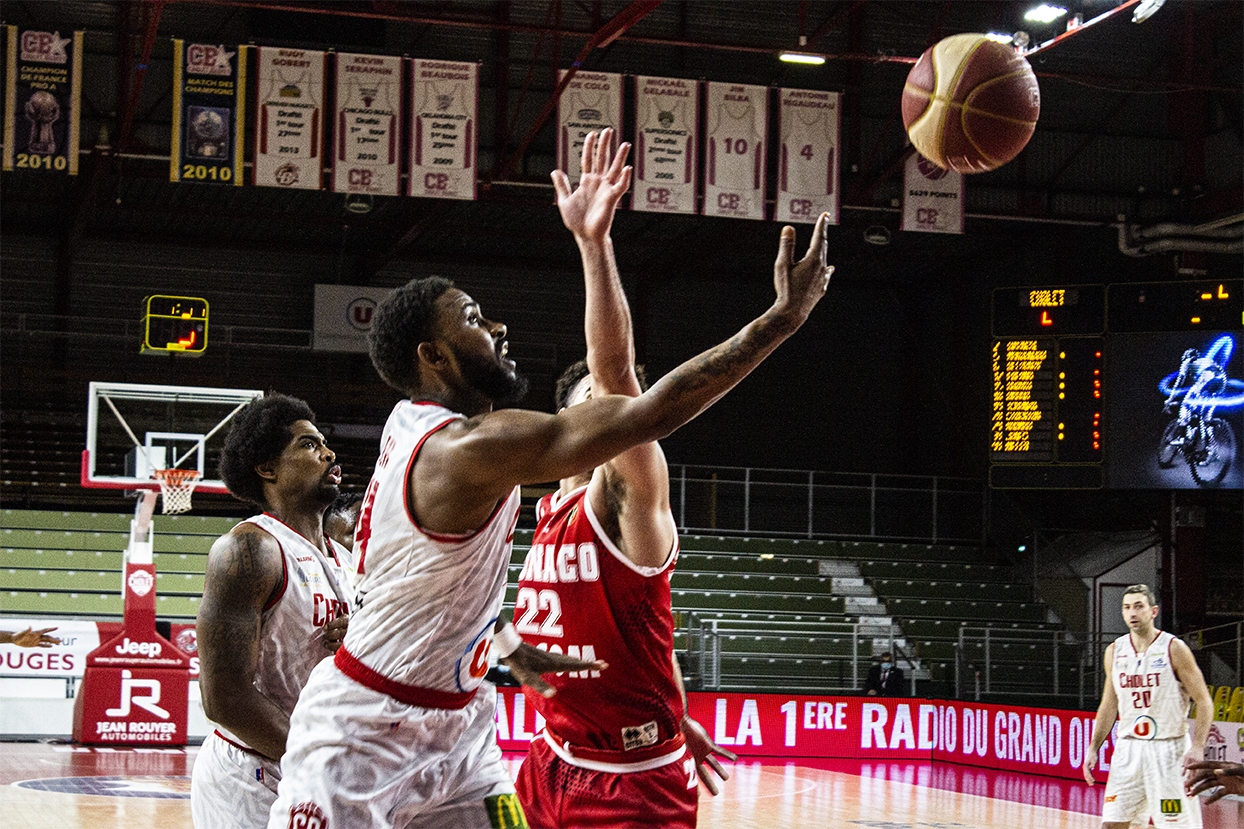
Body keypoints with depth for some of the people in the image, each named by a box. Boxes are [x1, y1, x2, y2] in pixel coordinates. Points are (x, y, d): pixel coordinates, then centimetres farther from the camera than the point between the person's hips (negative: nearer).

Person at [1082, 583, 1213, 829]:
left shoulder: (1174, 649, -8)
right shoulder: (1115, 651, 7)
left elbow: (1204, 702, -7)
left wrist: (1197, 747, -19)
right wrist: (1093, 748, 9)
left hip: (1169, 749, -4)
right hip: (1128, 749, 4)